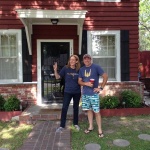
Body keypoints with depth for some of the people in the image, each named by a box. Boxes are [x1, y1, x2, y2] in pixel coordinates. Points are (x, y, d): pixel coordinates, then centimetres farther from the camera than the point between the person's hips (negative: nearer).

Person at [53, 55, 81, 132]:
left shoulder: (79, 70, -3)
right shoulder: (65, 68, -6)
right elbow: (58, 77, -7)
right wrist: (55, 70, -23)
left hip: (77, 92, 1)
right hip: (67, 92, -1)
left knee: (76, 108, 14)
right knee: (64, 108, -2)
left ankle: (76, 124, 31)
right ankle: (62, 126, 9)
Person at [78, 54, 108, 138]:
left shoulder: (96, 67, -6)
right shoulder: (82, 69, 9)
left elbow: (105, 77, -7)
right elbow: (79, 81, 9)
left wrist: (101, 88, -12)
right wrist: (86, 83, -12)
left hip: (94, 94, -5)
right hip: (85, 93, 5)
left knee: (96, 111, -2)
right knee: (89, 110, 14)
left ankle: (100, 130, 9)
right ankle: (91, 126, 28)